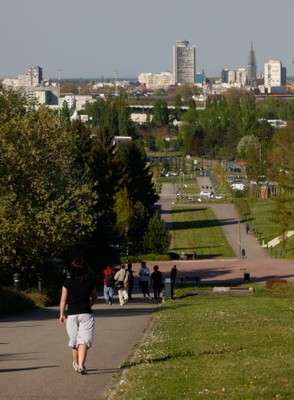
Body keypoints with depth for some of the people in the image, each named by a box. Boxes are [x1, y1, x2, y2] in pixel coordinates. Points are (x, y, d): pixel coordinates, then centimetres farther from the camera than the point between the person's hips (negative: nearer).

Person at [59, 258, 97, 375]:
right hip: (86, 314, -1)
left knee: (74, 341, 16)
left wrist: (61, 314, 9)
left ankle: (76, 364, 30)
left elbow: (63, 300, -1)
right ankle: (81, 365, -21)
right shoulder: (90, 282, -2)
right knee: (84, 340, -6)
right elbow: (94, 298, 13)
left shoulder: (68, 282, -4)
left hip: (71, 315, 1)